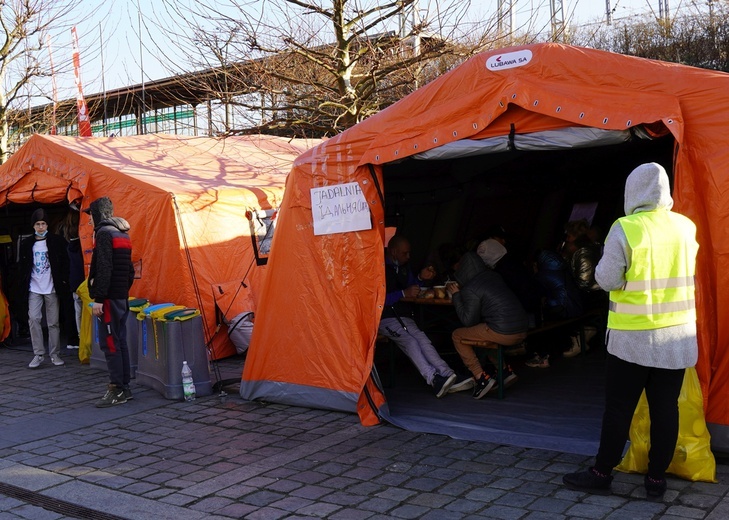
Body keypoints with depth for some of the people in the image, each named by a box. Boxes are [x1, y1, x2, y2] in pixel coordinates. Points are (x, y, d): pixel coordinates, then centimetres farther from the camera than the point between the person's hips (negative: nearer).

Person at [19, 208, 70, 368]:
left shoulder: (57, 241, 2)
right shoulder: (27, 244, 7)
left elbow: (64, 263, 4)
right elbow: (23, 266, 11)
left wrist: (63, 282, -3)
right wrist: (24, 285, 2)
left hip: (52, 289, -1)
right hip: (34, 289, 1)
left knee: (54, 322, 3)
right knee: (33, 319, -10)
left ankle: (55, 354, 13)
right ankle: (38, 354, -4)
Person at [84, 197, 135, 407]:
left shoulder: (104, 233, -11)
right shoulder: (123, 234, 17)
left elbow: (104, 269, -20)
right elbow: (129, 269, 20)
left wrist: (98, 299, -20)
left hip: (109, 298, -9)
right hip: (122, 297, 9)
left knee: (109, 343, -7)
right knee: (120, 342, 12)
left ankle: (117, 390, -6)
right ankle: (125, 387, 17)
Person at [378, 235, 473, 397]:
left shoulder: (403, 266, 16)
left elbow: (411, 286, 26)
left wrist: (421, 278, 6)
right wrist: (403, 294, -20)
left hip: (404, 316, 7)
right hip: (385, 318, -7)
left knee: (422, 339, -21)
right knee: (409, 341, -30)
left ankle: (448, 377, -35)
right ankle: (434, 380, -43)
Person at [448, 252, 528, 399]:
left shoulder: (470, 289, -9)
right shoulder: (494, 276, 13)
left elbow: (468, 320, -4)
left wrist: (456, 295, 3)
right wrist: (460, 293, 27)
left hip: (504, 334, -8)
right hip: (522, 332, 8)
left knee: (457, 336, 8)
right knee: (482, 332, 31)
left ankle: (481, 377, 1)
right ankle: (506, 371, 22)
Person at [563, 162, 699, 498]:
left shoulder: (625, 230, -14)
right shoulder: (686, 228, 2)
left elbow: (606, 280, -12)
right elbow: (686, 273, 13)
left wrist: (604, 262, 6)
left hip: (632, 336, -4)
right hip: (677, 336, 4)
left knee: (619, 407, 4)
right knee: (665, 407, 9)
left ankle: (601, 474, 14)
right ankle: (657, 478, 17)